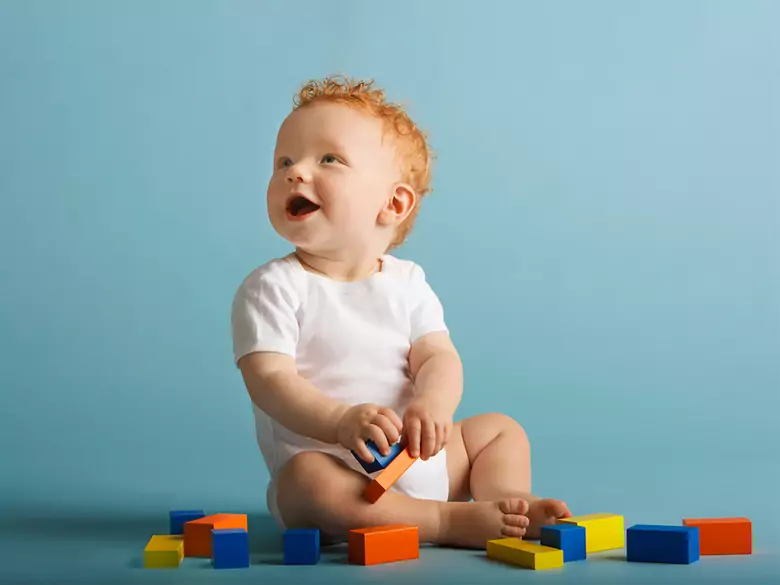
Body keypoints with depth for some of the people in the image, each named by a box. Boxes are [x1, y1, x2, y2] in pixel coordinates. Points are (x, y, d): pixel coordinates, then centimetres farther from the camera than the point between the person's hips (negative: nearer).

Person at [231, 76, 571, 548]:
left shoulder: (406, 282, 5)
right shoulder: (271, 288, -9)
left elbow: (440, 358, -3)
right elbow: (270, 380, -18)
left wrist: (432, 405, -27)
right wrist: (341, 420, -36)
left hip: (420, 460, 6)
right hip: (334, 468, -5)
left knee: (501, 429, 11)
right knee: (307, 476, -37)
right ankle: (451, 521, -31)